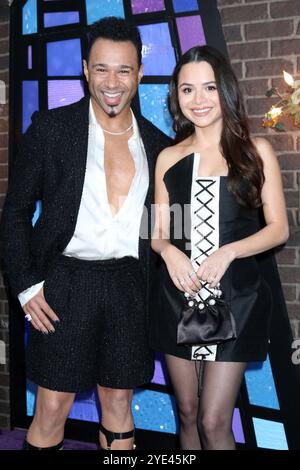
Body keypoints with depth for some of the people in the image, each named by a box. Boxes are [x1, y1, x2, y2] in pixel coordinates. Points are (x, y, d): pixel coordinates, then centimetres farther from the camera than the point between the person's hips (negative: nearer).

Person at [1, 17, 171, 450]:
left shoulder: (157, 143, 7)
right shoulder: (52, 127, -2)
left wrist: (157, 292, 7)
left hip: (128, 286, 3)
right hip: (66, 282, -2)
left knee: (119, 407, 14)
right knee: (52, 410, 4)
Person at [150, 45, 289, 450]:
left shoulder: (256, 151, 1)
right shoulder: (168, 158, 8)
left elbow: (279, 228, 0)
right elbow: (159, 232, 10)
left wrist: (228, 252, -17)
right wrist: (168, 251, -14)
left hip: (235, 297, -2)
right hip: (177, 295, 3)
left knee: (214, 423, -5)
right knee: (187, 414, 13)